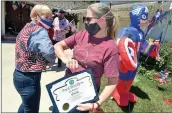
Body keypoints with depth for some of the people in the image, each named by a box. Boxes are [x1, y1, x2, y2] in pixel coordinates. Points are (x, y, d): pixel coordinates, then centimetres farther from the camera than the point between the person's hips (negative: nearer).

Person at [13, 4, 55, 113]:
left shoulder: (26, 28, 11)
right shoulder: (39, 31, -19)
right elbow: (48, 52, -35)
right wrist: (52, 60, -13)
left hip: (19, 74, 9)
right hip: (29, 78, -9)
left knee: (27, 104, 32)